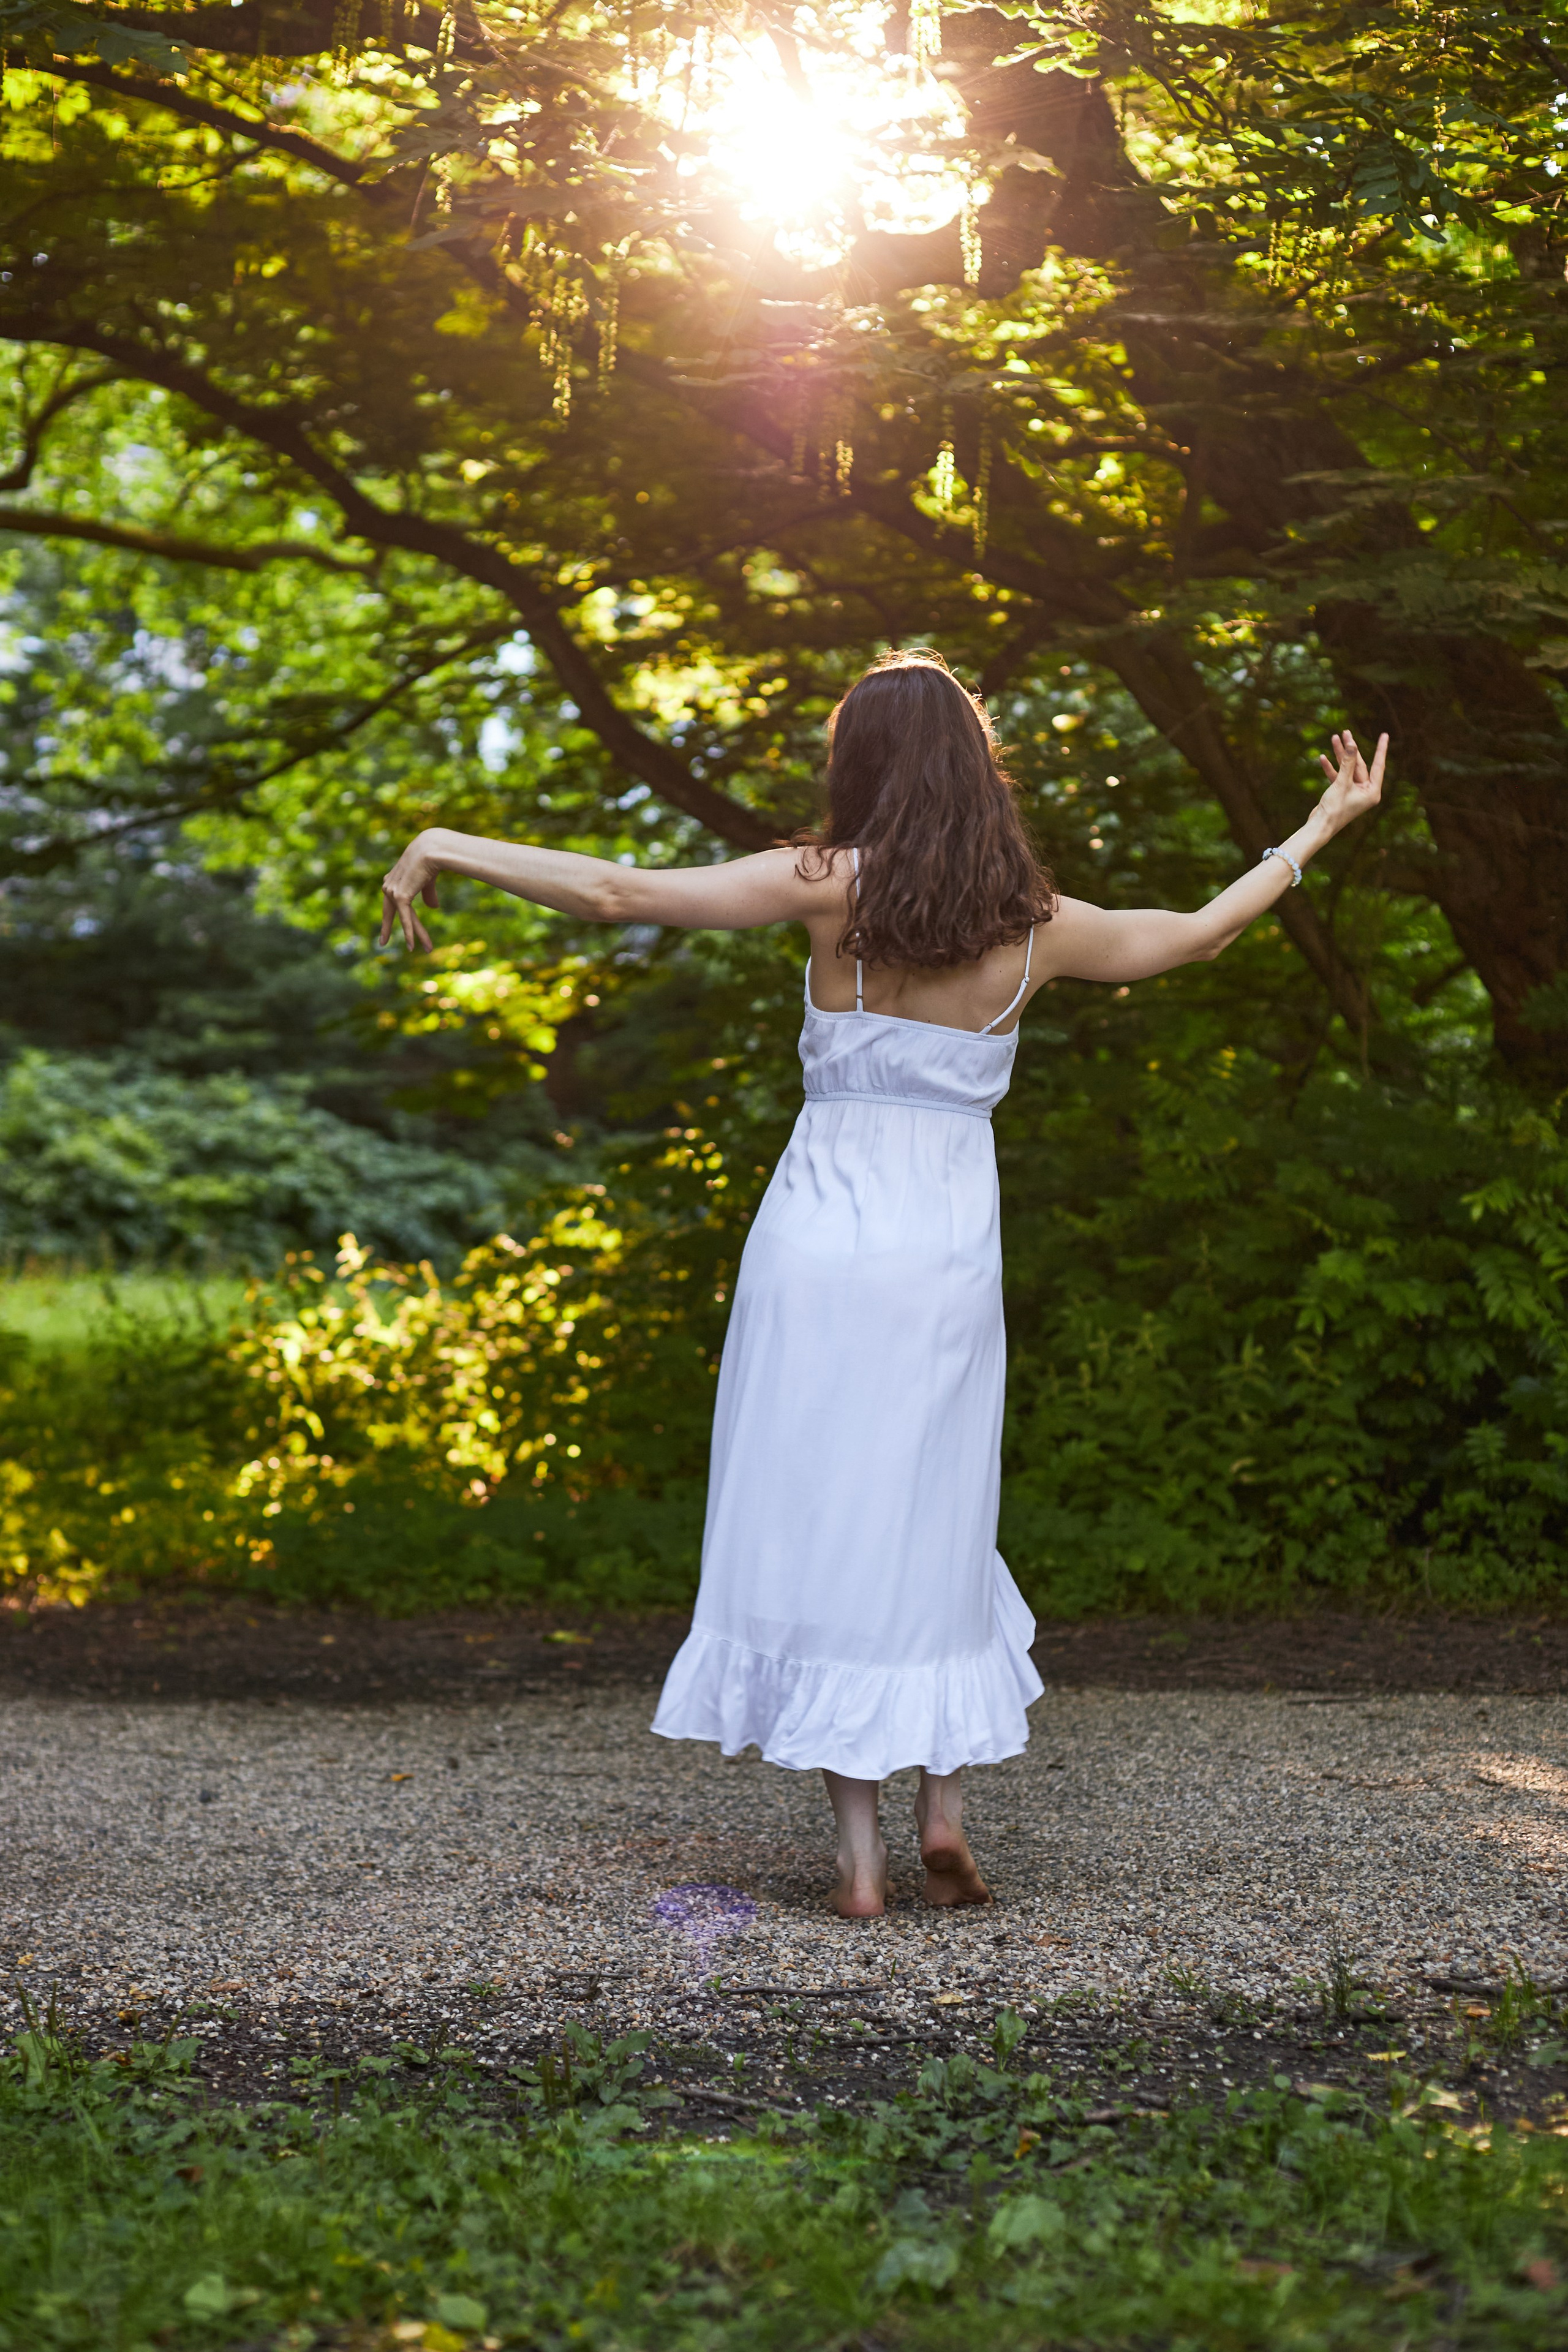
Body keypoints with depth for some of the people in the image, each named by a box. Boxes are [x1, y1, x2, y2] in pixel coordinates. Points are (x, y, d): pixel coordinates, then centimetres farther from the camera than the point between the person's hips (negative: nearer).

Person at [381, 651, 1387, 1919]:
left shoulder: (834, 887, -8)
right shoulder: (1034, 927, 1)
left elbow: (618, 891, -13)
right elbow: (1193, 933, 18)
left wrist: (445, 846, -4)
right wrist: (1319, 830, 31)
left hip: (821, 1241, -2)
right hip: (952, 1254, 3)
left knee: (821, 1535, 4)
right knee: (937, 1539, 17)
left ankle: (861, 1853, 5)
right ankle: (945, 1814, 13)